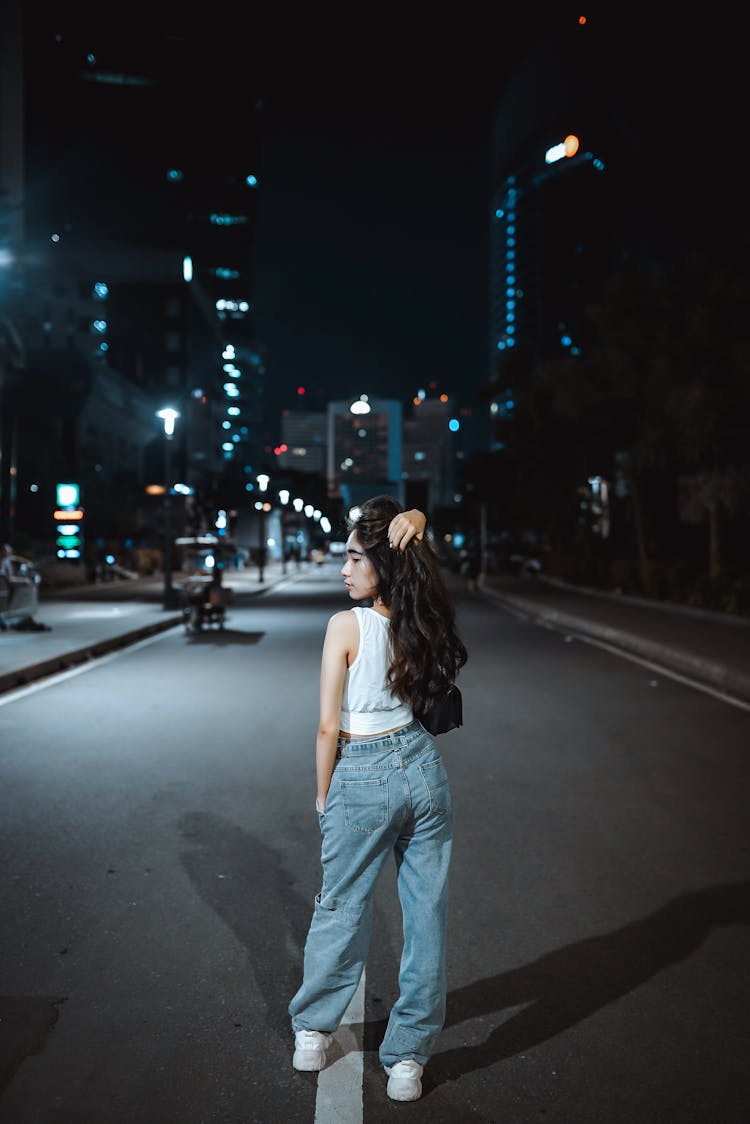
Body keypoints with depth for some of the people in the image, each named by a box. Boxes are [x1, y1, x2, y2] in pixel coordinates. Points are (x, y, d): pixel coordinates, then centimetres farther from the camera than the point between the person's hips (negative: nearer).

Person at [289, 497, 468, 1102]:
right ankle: (409, 1056, 24)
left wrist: (323, 796, 1)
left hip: (361, 779, -4)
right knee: (426, 912, 12)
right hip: (422, 768, 4)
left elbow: (328, 727, -14)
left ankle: (313, 1031, 37)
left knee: (341, 907, 16)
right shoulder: (421, 620, -4)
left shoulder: (347, 626, -17)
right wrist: (418, 526, -4)